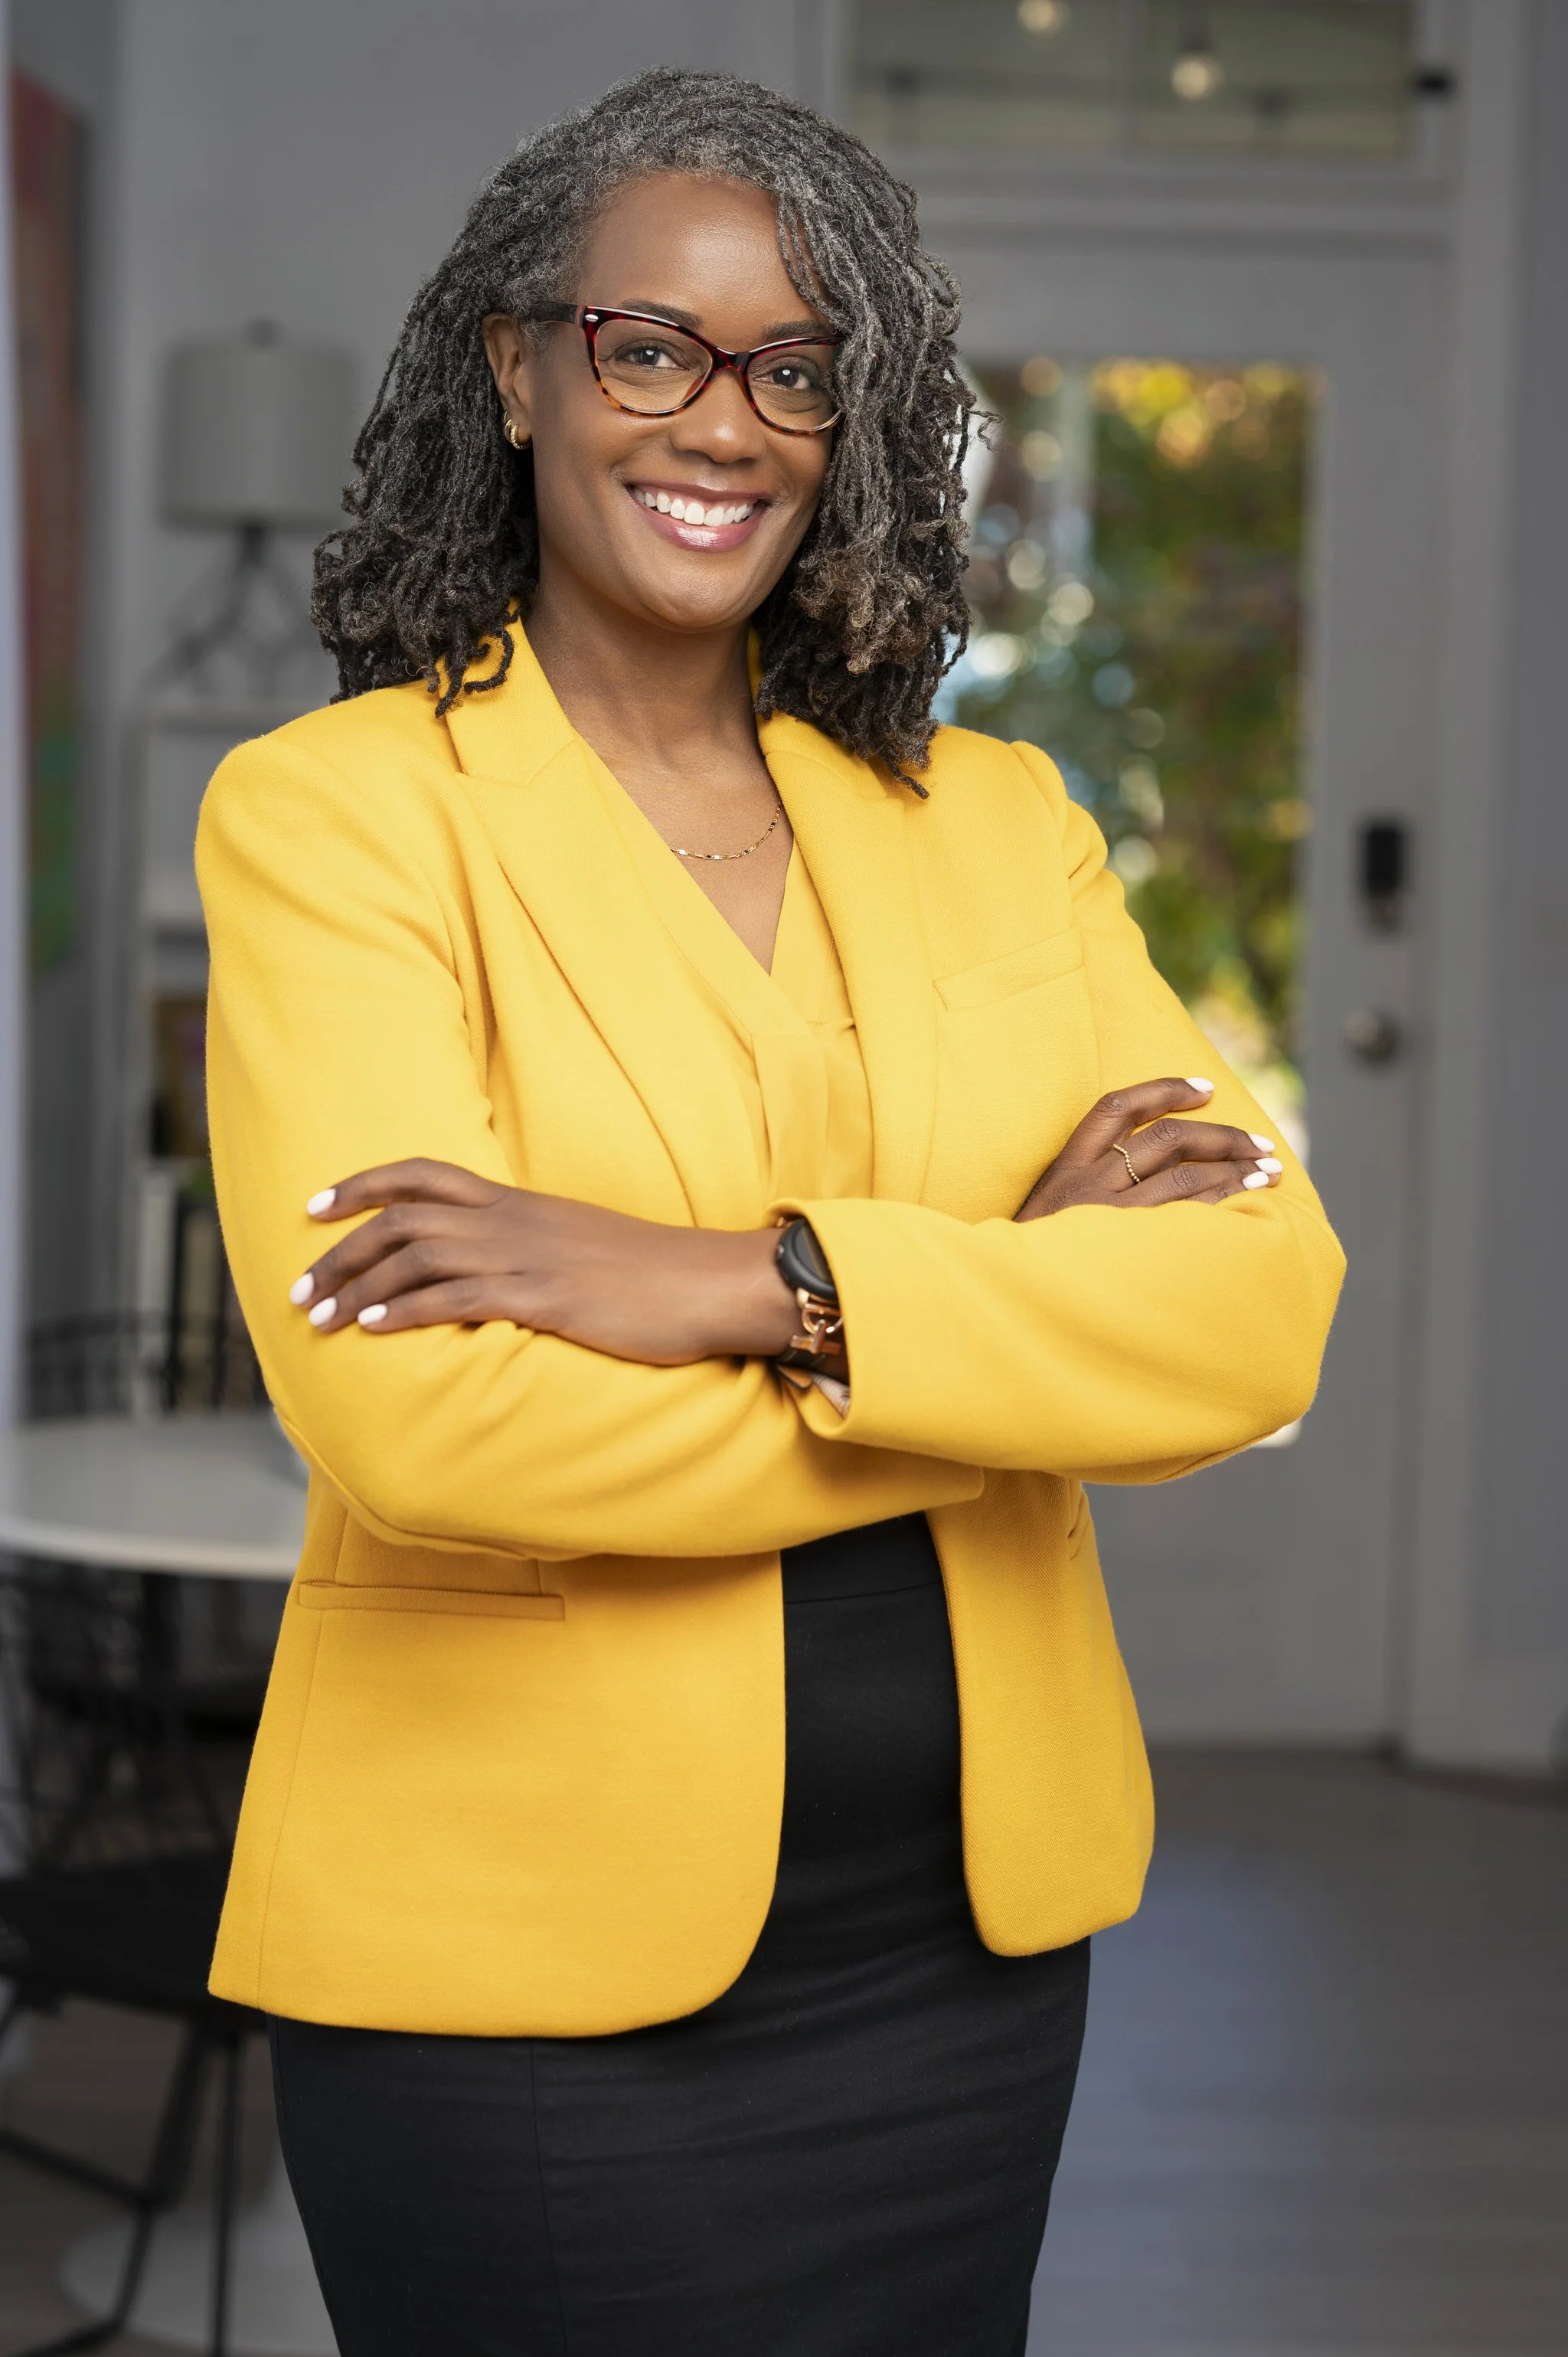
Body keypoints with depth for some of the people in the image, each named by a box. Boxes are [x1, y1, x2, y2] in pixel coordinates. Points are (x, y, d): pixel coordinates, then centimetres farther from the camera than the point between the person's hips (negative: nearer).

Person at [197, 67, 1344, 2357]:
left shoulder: (994, 816, 7)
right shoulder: (333, 810, -6)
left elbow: (1265, 1306, -7)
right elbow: (413, 1414, -20)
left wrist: (739, 1284, -21)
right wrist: (1022, 1287, -13)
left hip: (965, 1935, 4)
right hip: (523, 1950, -4)